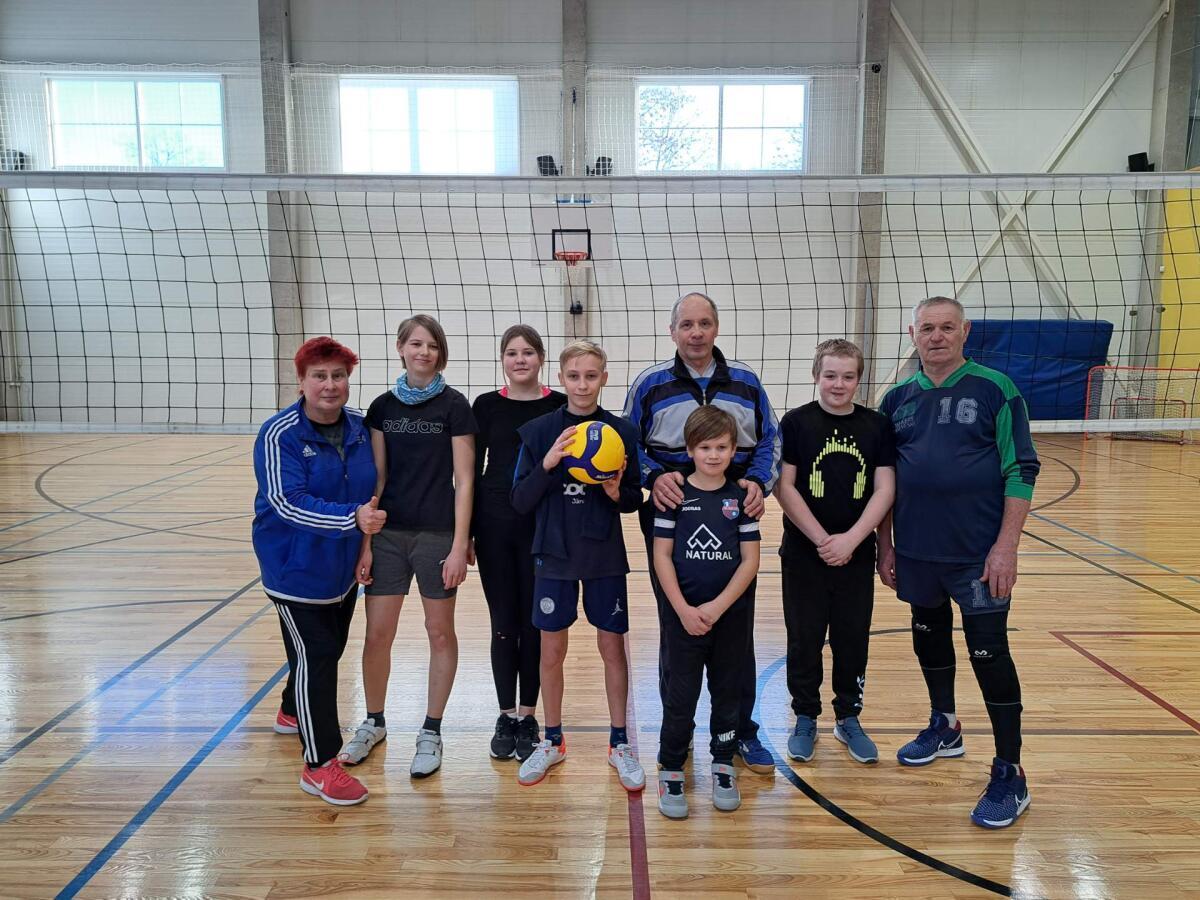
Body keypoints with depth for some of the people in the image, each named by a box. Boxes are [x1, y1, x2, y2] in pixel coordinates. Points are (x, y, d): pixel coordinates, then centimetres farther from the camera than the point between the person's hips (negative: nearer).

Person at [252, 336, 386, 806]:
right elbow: (288, 504, -28)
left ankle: (294, 711, 48)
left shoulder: (359, 425, -3)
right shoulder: (279, 434, -20)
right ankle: (320, 764, 9)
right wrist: (352, 518, -37)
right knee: (313, 657, -4)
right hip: (296, 569, -6)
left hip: (344, 566, 6)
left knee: (330, 649, 21)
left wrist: (368, 531, 6)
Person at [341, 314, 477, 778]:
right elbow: (376, 478, 5)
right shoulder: (383, 406, 6)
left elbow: (464, 479, -6)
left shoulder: (453, 405, -4)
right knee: (377, 633, 7)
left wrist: (460, 545, -11)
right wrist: (364, 540, 0)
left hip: (437, 534, -3)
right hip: (388, 533, 3)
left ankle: (431, 732, 22)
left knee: (440, 632, 7)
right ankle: (374, 722, 29)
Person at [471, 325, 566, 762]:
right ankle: (506, 717, 23)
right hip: (495, 526, 1)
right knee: (503, 624, 9)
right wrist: (464, 532, 2)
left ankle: (527, 717, 22)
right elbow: (471, 471, 5)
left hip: (543, 526, -1)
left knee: (534, 623, 8)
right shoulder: (485, 406, 3)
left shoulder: (560, 406, 0)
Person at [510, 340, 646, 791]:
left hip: (605, 556, 0)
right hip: (554, 555, 0)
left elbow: (634, 501, 3)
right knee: (551, 651, 10)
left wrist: (617, 492, -19)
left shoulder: (621, 431, -4)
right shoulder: (539, 431, -4)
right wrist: (547, 464, -21)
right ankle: (552, 742, 29)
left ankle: (619, 743, 26)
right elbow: (520, 502, -6)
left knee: (613, 648, 9)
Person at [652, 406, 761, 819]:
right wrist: (684, 610, -12)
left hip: (731, 615, 2)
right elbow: (662, 556, -5)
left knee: (727, 693, 13)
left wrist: (717, 607, -12)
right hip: (683, 614, -2)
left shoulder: (741, 498, 0)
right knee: (680, 696, 4)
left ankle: (723, 767, 30)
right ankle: (671, 773, 19)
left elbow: (750, 560, -2)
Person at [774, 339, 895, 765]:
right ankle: (805, 720, 24)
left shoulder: (876, 425, 0)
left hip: (857, 554, 2)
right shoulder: (796, 422, -6)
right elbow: (784, 487, -9)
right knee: (804, 639, 8)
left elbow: (884, 490, -3)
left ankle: (849, 718, 29)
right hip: (804, 554, -2)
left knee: (853, 638, 12)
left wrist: (850, 539, -14)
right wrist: (821, 539, -14)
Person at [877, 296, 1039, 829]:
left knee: (990, 656, -2)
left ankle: (1009, 775, 11)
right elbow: (885, 480, 11)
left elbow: (1022, 471, -8)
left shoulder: (994, 389, -6)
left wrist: (1006, 545, -14)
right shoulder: (898, 399, 6)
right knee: (929, 640, 18)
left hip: (978, 555, -5)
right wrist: (885, 545, 8)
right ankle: (944, 729, 40)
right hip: (916, 553, 5)